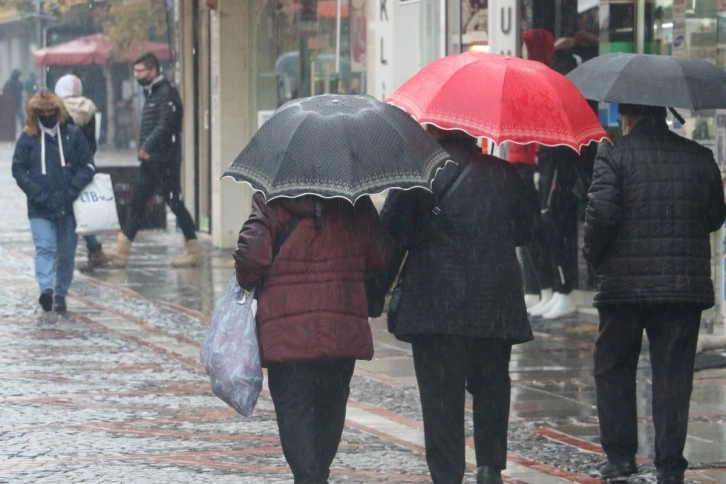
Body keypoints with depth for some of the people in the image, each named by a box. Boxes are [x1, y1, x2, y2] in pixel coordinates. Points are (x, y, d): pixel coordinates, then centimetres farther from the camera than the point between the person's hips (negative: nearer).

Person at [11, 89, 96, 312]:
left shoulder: (73, 134, 3)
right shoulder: (27, 139, 1)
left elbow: (88, 165, 3)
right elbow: (18, 170, 0)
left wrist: (74, 189, -11)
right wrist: (37, 194, -11)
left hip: (68, 207, 2)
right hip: (40, 209, -2)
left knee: (66, 253, 6)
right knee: (45, 248, -15)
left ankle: (61, 294, 16)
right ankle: (47, 288, -28)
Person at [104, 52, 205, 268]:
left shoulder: (167, 93, -12)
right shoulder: (150, 93, 17)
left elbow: (165, 125, -25)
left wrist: (148, 146, -33)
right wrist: (144, 148, 14)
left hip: (165, 159, -10)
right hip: (150, 160, 10)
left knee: (175, 203, -4)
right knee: (136, 203, 6)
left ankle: (194, 250, 4)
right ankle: (120, 251, 5)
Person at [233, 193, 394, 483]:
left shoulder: (271, 201, -7)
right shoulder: (355, 201, 3)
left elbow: (252, 255, -16)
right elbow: (381, 256, 5)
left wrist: (246, 284, 5)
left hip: (287, 330, -3)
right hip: (344, 326, 3)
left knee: (293, 407, -1)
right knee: (331, 404, 17)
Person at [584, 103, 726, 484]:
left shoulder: (614, 155, -7)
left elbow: (601, 213, -15)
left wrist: (593, 254, 2)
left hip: (624, 283, -2)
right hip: (685, 284, 2)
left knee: (613, 368, 13)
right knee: (673, 373, 5)